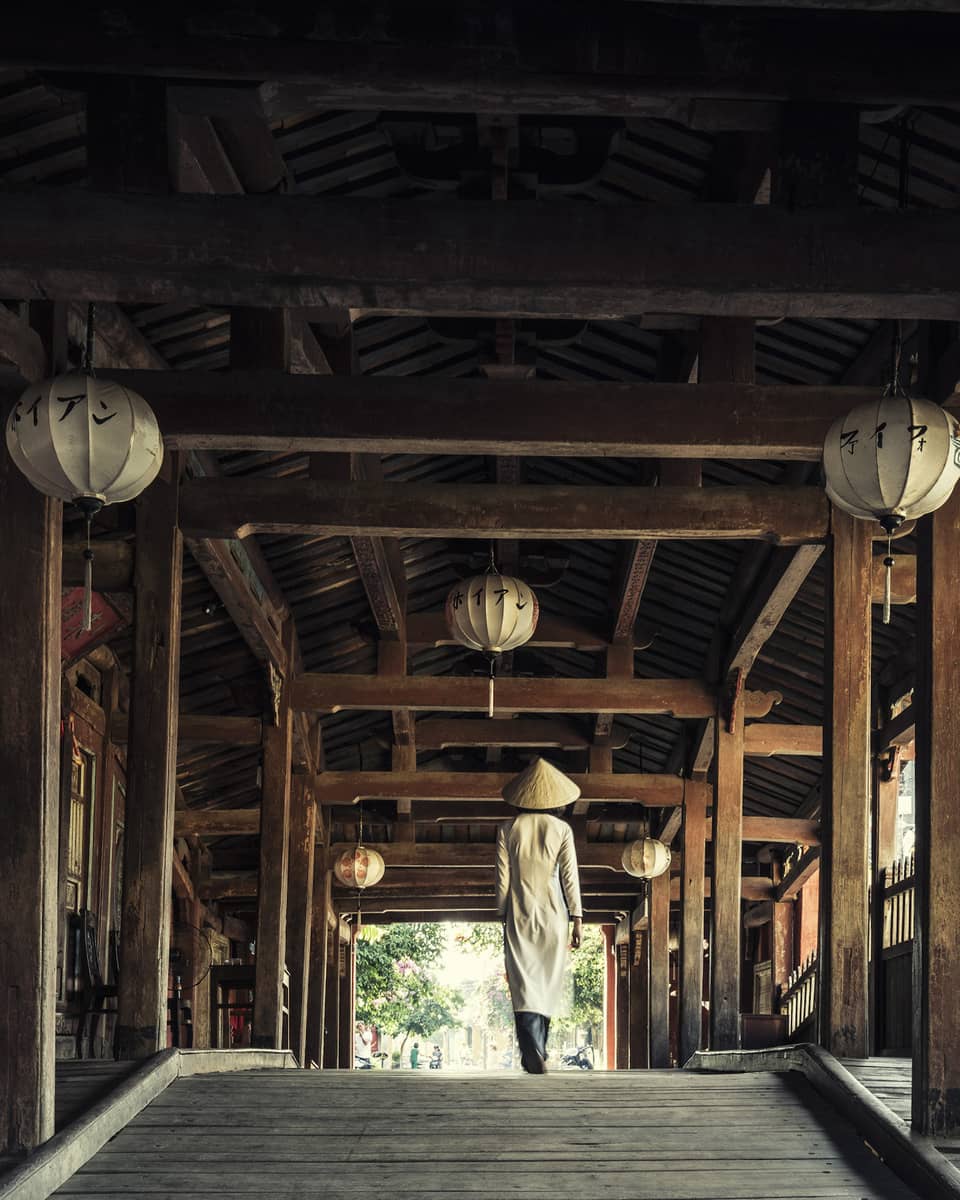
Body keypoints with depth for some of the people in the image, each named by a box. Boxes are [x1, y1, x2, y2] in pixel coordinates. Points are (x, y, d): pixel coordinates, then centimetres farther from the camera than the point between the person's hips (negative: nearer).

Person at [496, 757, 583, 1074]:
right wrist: (577, 918, 2)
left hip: (519, 915, 0)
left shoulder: (508, 829, 2)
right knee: (548, 982, 10)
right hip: (552, 913, 0)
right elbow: (570, 876, -1)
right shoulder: (561, 829, 0)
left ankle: (533, 1051, -23)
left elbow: (502, 877, 1)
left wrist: (503, 916, 8)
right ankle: (537, 1051, 12)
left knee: (524, 981, -5)